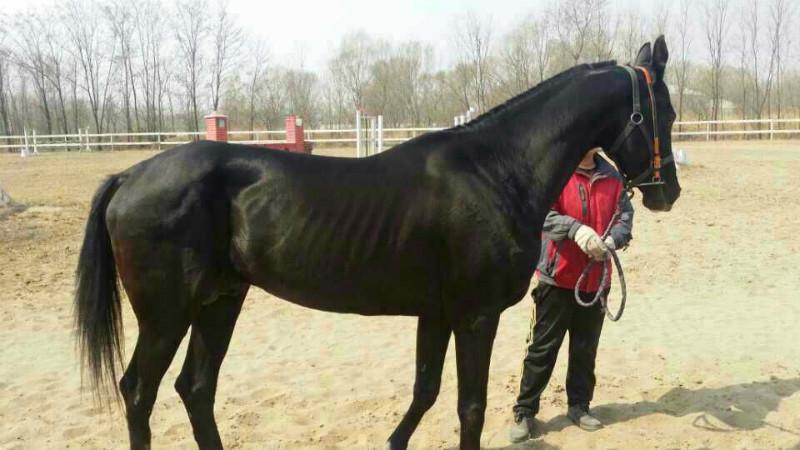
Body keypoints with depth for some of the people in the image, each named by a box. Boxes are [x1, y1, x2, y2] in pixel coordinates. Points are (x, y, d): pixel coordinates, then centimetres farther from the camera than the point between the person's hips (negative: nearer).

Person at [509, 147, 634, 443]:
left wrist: (611, 241, -16)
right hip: (558, 276, -4)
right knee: (543, 346, 3)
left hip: (595, 279, 5)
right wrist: (576, 229, -34)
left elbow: (625, 216, 4)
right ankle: (525, 411, 14)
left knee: (586, 348, 16)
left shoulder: (612, 176, 8)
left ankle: (579, 405, 32)